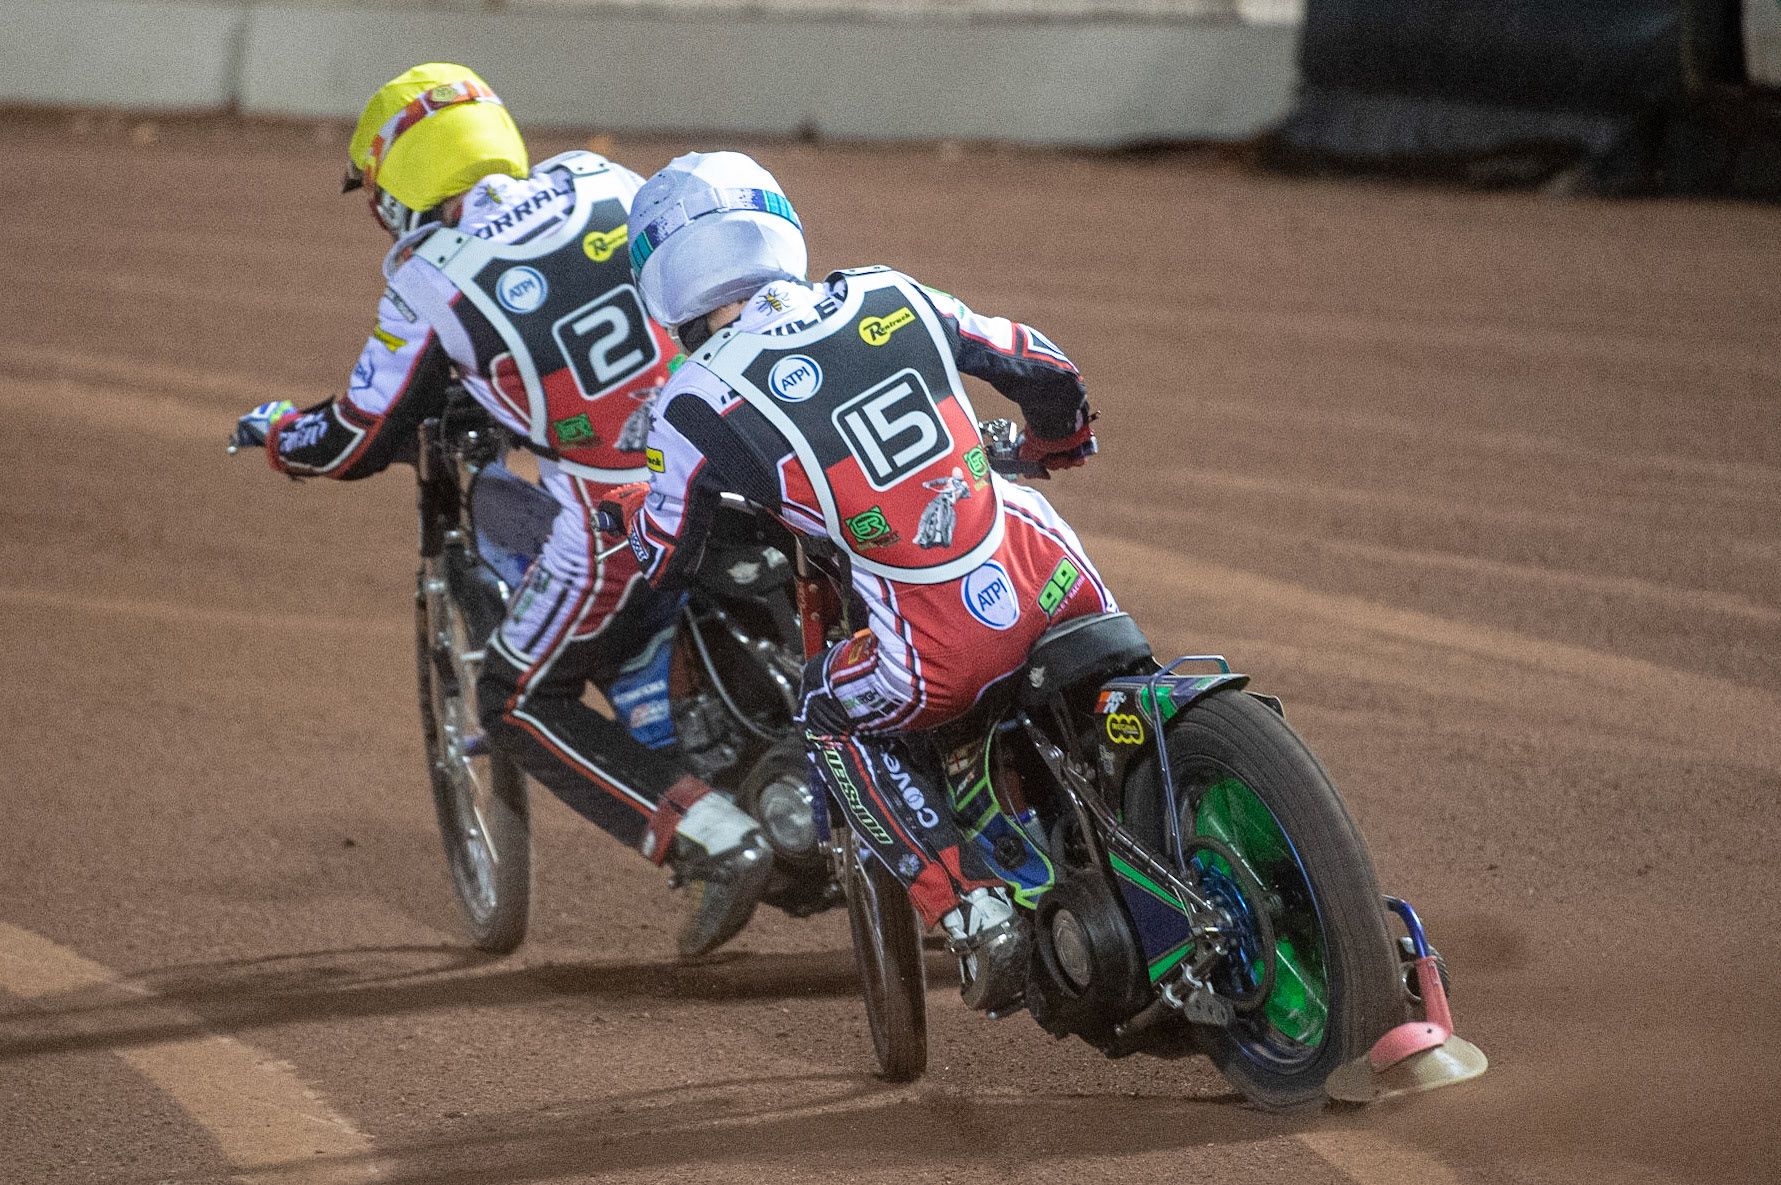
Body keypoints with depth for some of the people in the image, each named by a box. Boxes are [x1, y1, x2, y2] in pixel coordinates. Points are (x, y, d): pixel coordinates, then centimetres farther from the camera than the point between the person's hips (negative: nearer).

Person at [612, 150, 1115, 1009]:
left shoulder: (696, 403, 0)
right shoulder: (892, 300, 10)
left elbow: (665, 563, 14)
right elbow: (1047, 374, 22)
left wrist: (632, 507, 37)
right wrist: (1058, 443, 46)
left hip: (938, 661, -4)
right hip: (1051, 589, 4)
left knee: (833, 719, 25)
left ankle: (971, 913, 12)